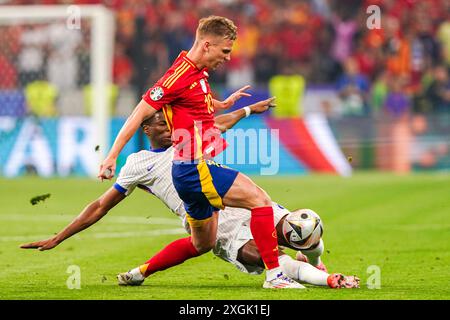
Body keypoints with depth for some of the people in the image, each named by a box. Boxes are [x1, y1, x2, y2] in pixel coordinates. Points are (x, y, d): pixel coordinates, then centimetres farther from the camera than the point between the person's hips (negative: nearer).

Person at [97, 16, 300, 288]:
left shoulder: (199, 72, 12)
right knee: (259, 199, -17)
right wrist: (112, 156, -18)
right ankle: (274, 274, -19)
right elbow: (139, 115, -16)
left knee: (202, 244, 18)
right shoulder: (180, 76, -17)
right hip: (194, 170, -10)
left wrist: (223, 104, 35)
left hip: (200, 170, 10)